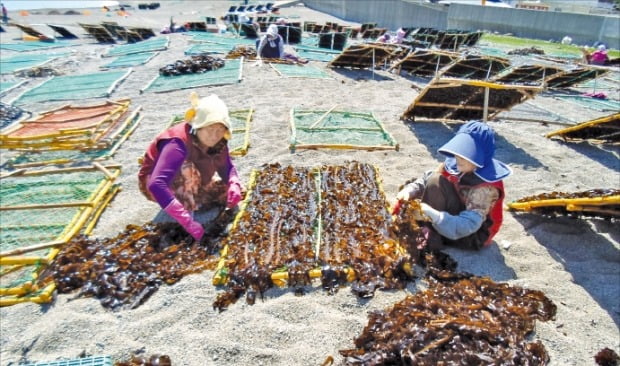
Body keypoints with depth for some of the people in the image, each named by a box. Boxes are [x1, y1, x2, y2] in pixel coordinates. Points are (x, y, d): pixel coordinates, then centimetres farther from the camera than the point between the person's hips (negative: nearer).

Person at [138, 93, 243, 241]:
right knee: (188, 168, -37)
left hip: (186, 186, 7)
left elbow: (228, 167, -5)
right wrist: (188, 222, -51)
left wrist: (234, 185, -29)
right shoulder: (178, 143, -36)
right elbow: (156, 185, -46)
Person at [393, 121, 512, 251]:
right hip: (455, 217, 8)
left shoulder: (486, 187, -30)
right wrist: (409, 191, -31)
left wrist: (432, 215, -50)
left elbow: (467, 225, -38)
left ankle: (428, 237, -15)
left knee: (437, 181, -24)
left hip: (473, 236, -8)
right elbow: (426, 180, -9)